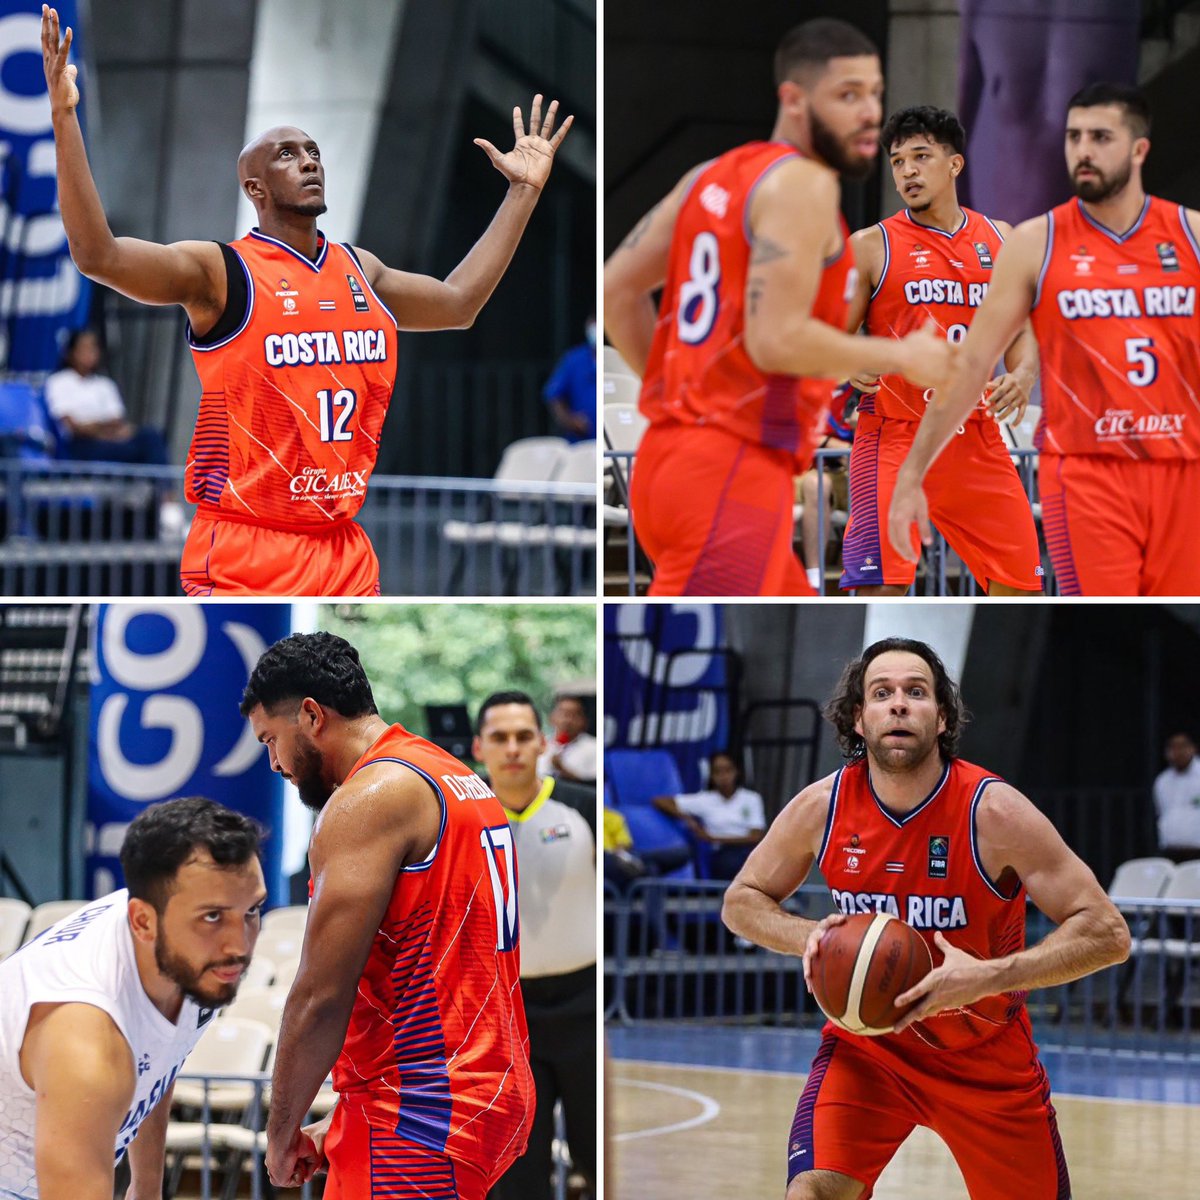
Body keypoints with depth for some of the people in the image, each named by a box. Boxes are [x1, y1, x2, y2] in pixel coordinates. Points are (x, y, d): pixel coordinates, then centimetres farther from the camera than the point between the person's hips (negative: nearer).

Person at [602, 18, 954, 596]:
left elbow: (617, 291, 17)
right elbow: (777, 340, -20)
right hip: (731, 478, -10)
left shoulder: (713, 176, 16)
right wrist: (902, 358, -8)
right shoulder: (803, 184, -11)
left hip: (673, 455, 10)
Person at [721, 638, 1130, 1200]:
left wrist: (989, 976, -35)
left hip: (988, 1056, 0)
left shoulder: (994, 812, -21)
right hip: (866, 1042, 1)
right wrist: (809, 937, -18)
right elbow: (742, 901, 4)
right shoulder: (821, 807, -12)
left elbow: (1107, 933, -22)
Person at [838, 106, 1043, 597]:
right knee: (879, 590, -14)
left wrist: (1022, 374, -6)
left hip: (976, 439, 4)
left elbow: (1020, 332, 17)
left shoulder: (999, 239, 12)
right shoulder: (871, 246, 0)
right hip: (894, 438, -4)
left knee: (1020, 584, 6)